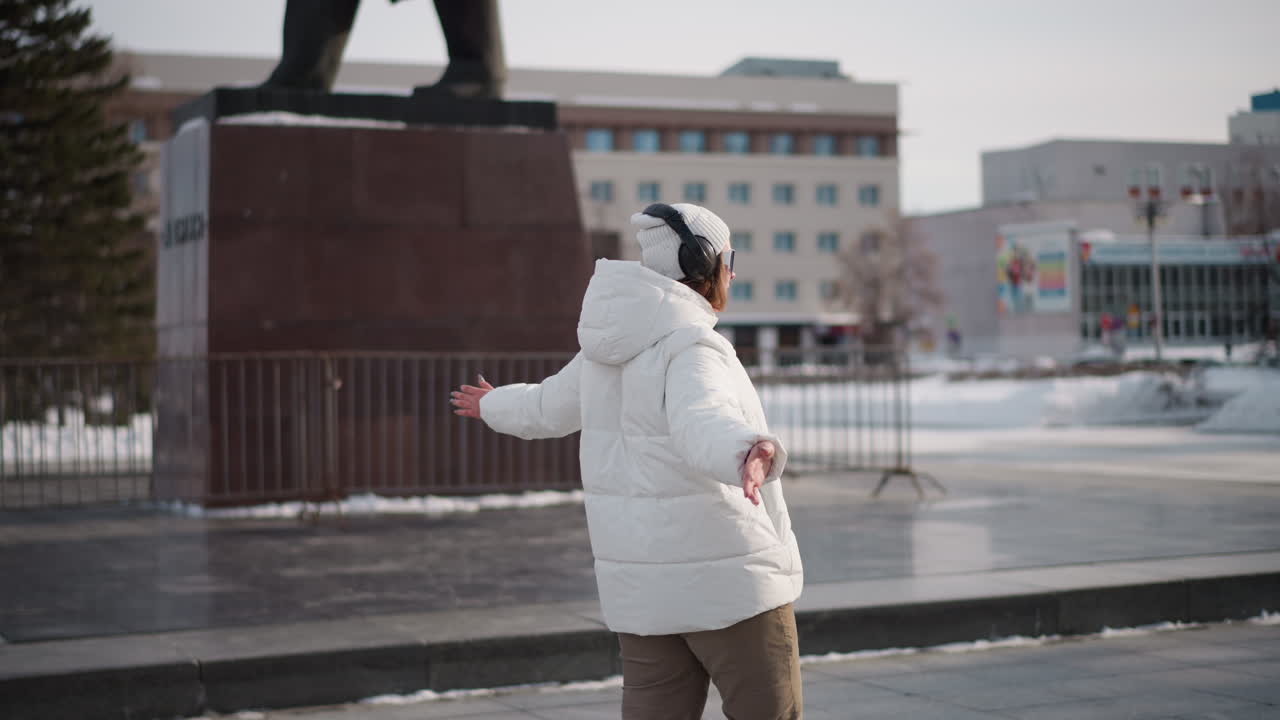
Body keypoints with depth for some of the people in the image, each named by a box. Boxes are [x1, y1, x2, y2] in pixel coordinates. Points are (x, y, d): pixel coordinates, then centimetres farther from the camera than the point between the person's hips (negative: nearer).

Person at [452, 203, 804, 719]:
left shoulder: (610, 353, 9)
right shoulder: (690, 349, -18)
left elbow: (550, 406, 26)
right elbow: (704, 423, -40)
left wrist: (495, 406, 49)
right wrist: (747, 453, -62)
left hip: (644, 584, 8)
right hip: (723, 578, -8)